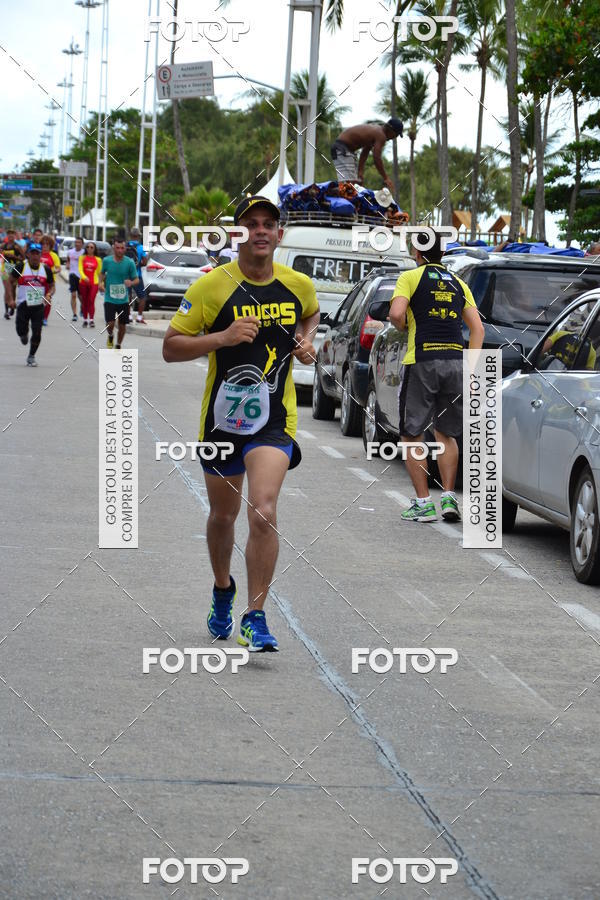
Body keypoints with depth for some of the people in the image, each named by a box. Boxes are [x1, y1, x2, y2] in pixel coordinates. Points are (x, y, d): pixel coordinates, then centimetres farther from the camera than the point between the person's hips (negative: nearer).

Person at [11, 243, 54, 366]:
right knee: (21, 331, -3)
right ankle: (24, 334, 37)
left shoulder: (46, 269, 2)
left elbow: (52, 286, 12)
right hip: (23, 304, -1)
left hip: (39, 305, 1)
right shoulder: (21, 266, -5)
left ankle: (31, 356, 15)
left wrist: (49, 295, -9)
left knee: (37, 333, -4)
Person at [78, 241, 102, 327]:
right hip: (83, 282, 1)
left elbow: (99, 272, 11)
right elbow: (80, 269, -6)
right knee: (84, 302, 6)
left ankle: (91, 320, -15)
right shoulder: (82, 258, 5)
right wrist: (84, 277, -24)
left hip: (94, 283, -1)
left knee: (91, 301, -12)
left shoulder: (98, 259, 5)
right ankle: (85, 320, 14)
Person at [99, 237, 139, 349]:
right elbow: (102, 272, 17)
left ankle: (118, 346, 32)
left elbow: (136, 280, -2)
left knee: (122, 325, 7)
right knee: (110, 323, -14)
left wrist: (131, 283, -26)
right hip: (109, 299, -1)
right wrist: (101, 283, -1)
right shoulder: (106, 260, -3)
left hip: (123, 300, 1)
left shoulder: (130, 263, -7)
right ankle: (110, 337, 22)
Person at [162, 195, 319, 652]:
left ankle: (255, 618, -15)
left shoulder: (299, 284, 0)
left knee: (263, 511, -20)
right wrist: (224, 337, -21)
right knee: (223, 516, 17)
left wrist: (306, 341, 5)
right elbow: (171, 347, -8)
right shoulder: (212, 286, -9)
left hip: (274, 420, 0)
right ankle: (223, 590, 46)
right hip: (222, 417, 0)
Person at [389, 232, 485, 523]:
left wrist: (400, 326, 9)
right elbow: (477, 328, 11)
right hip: (455, 360, 5)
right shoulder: (458, 283, 17)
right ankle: (448, 497, 6)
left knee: (412, 434, 6)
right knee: (446, 434, 18)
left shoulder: (411, 277, 2)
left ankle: (423, 503, 2)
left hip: (422, 362, -4)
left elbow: (396, 313, -14)